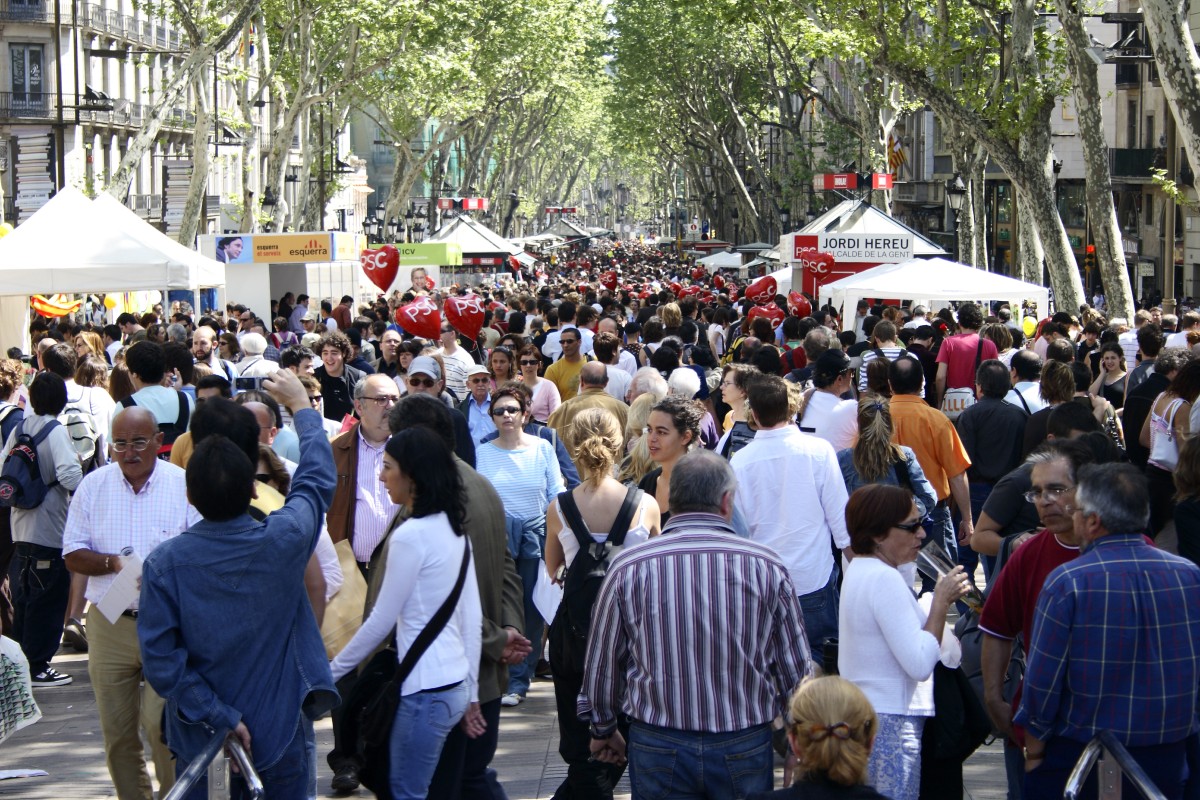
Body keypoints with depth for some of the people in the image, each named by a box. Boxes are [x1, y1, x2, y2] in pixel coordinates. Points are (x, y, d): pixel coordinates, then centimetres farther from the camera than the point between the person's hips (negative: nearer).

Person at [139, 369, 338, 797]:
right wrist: (301, 404, 17)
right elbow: (317, 476, 3)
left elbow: (159, 659, -18)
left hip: (200, 740, 1)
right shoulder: (284, 541, -16)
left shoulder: (164, 563, -16)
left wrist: (218, 717, -12)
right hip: (280, 736, -1)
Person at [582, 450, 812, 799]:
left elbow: (602, 664, 2)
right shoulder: (767, 567, -7)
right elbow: (796, 669, 0)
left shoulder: (629, 568, -8)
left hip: (657, 745, 0)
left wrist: (603, 730, 19)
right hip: (746, 745, 0)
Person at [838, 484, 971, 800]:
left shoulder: (860, 570, 15)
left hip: (862, 714, 11)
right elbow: (920, 664, -22)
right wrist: (941, 600, -14)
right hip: (889, 724, -11)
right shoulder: (884, 579, -17)